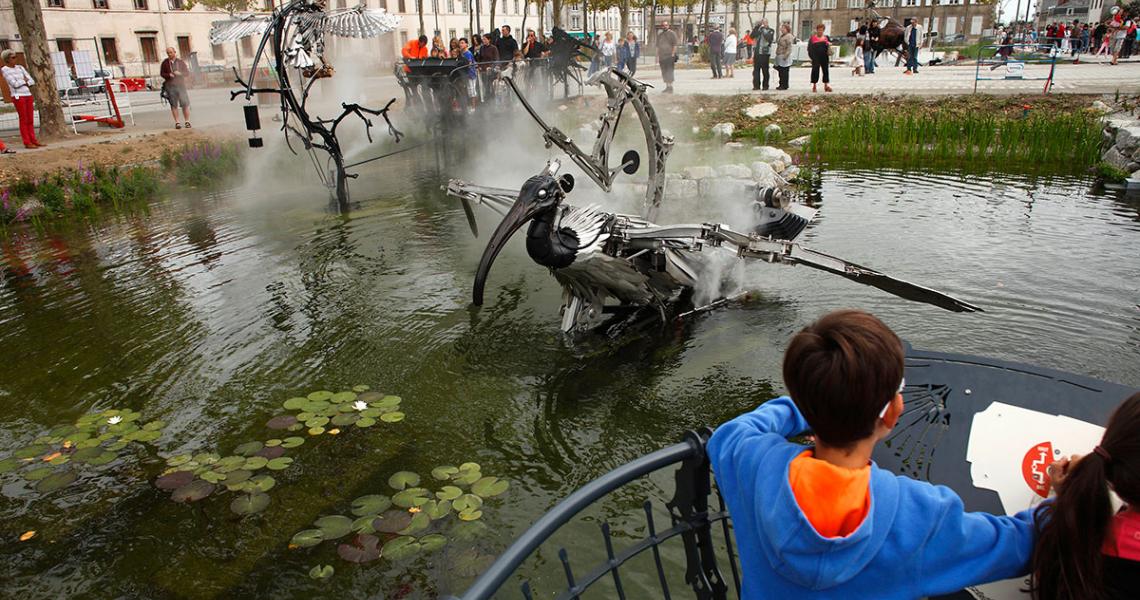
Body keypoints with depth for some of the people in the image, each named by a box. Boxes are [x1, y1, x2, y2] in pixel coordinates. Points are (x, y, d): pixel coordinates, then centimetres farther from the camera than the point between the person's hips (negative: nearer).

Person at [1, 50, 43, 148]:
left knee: (31, 120, 6)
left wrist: (21, 82, -6)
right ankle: (27, 143, -3)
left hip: (28, 95, 5)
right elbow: (14, 83, -10)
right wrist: (24, 80, 3)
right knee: (23, 120, -5)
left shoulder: (20, 67, 14)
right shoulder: (5, 69, -1)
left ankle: (33, 141, 10)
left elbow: (32, 81, 7)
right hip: (18, 96, -5)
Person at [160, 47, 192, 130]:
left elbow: (187, 73, 7)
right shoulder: (165, 63, 8)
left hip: (181, 85, 0)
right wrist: (168, 75, -10)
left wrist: (180, 73, -12)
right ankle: (177, 122, 0)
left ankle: (187, 121, 2)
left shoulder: (181, 62, 9)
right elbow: (161, 73, 10)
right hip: (170, 86, 0)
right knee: (173, 105, -2)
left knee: (185, 104, -5)